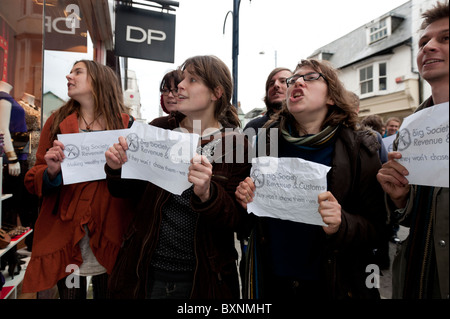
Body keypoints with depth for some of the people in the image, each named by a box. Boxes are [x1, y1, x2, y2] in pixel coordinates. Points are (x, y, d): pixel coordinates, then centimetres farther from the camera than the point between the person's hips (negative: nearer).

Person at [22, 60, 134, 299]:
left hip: (109, 235, -1)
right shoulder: (57, 123, 5)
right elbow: (33, 181, 5)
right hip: (65, 235, 2)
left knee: (109, 293, 13)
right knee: (70, 293, 14)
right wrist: (51, 173, -16)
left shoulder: (125, 125, -1)